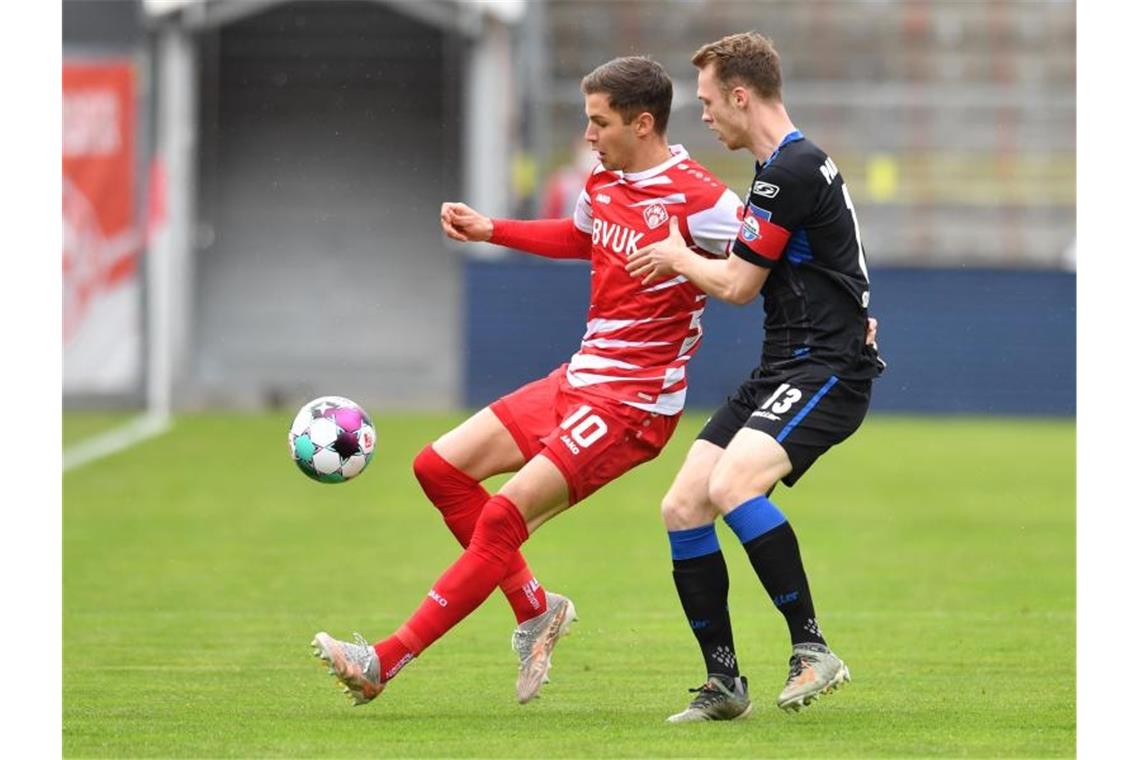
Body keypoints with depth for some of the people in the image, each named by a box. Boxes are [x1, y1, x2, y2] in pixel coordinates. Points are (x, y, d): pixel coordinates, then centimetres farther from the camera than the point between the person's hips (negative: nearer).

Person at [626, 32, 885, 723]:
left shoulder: (791, 171, -16)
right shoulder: (789, 165, 17)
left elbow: (739, 285, -11)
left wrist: (677, 257, 7)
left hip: (825, 369, -10)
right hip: (782, 371, 10)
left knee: (732, 485, -30)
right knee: (683, 508, 3)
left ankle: (812, 648, -21)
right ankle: (724, 683, 10)